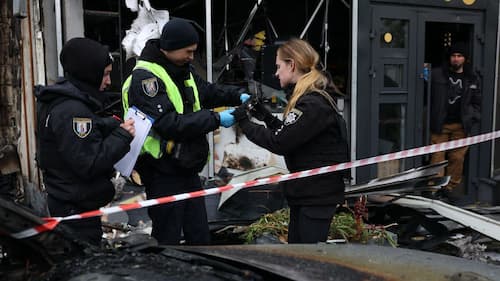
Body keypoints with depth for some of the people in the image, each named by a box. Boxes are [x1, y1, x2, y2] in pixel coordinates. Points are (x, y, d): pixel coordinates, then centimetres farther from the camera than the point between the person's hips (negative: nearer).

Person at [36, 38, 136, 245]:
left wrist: (116, 125, 0)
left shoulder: (62, 99, 8)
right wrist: (122, 135, -18)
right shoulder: (72, 111, -23)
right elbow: (89, 164, -26)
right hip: (77, 208, -10)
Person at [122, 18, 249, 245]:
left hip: (187, 169, 9)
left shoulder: (183, 70, 9)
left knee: (199, 235, 17)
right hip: (163, 175, -8)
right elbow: (168, 124, -27)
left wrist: (238, 96, -2)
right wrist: (215, 119, -24)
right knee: (167, 238, 4)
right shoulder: (145, 78, -19)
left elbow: (207, 91, 17)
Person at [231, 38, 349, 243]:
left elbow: (279, 143, -22)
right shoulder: (305, 98, 10)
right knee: (295, 245, 17)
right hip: (303, 190, 10)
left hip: (318, 195, -10)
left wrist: (244, 122, -13)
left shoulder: (313, 104, -22)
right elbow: (289, 134, 15)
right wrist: (265, 116, 4)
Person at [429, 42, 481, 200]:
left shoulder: (471, 79, 13)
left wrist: (472, 119, 8)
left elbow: (476, 102, 18)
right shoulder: (437, 74, 4)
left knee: (457, 158, 2)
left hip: (461, 126, 3)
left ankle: (450, 188, 14)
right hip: (440, 124, -2)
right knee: (438, 156, -4)